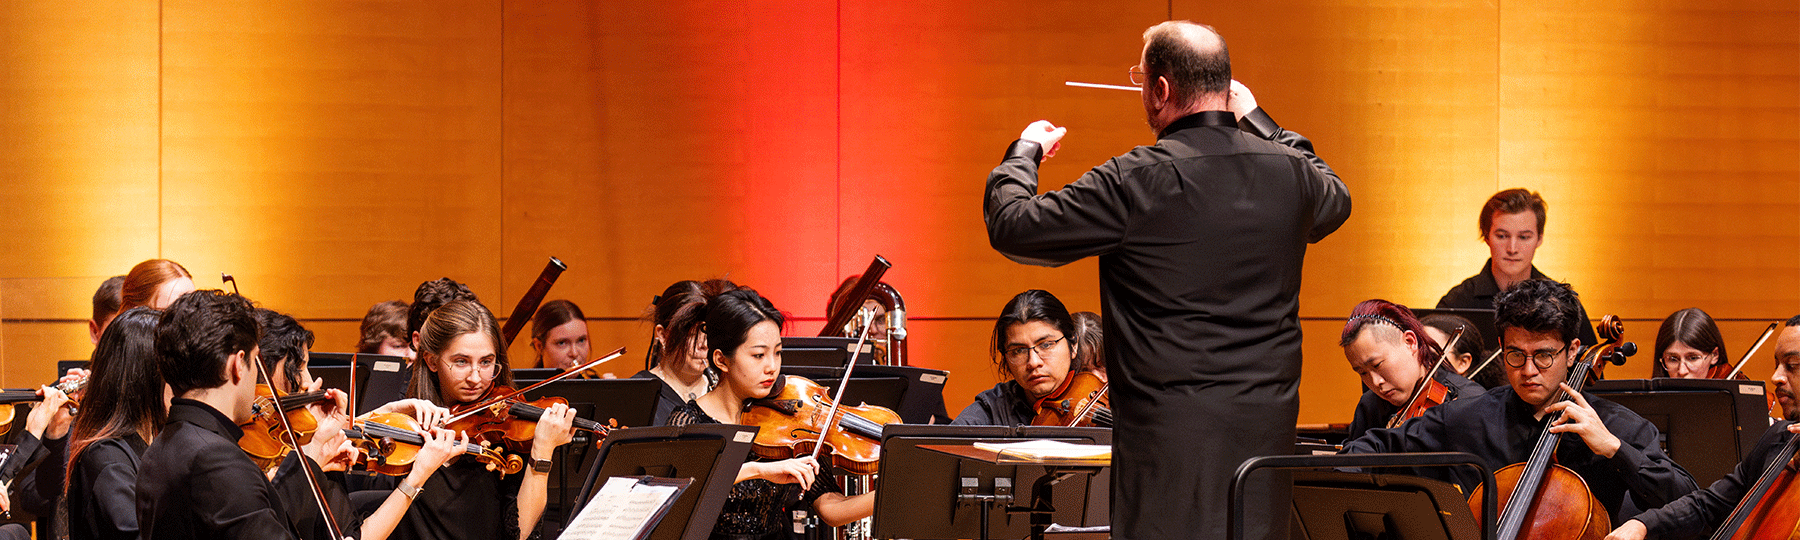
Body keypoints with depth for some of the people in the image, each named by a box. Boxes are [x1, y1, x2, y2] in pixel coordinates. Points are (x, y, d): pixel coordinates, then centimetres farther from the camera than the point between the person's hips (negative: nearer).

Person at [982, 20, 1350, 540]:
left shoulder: (1133, 183, -14)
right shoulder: (1290, 171, 2)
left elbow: (1011, 227, -6)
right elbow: (1335, 200, 29)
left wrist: (1024, 152, 14)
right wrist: (1256, 121, 34)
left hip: (1170, 428, -5)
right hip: (1266, 424, 5)